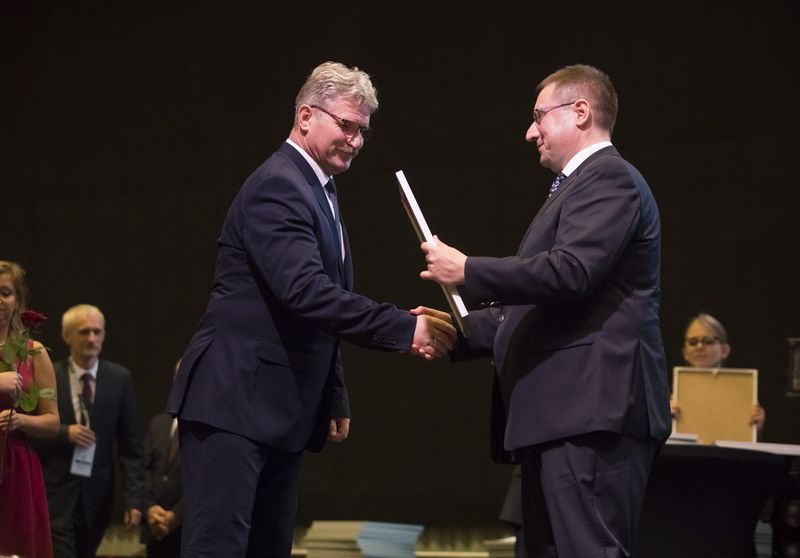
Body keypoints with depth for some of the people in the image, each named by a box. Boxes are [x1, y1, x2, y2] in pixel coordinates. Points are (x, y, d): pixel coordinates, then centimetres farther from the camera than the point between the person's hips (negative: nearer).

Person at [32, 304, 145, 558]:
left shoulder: (119, 378, 3)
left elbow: (130, 445, 3)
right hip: (56, 495, -2)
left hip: (97, 497, 2)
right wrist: (63, 433, -15)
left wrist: (134, 497, -3)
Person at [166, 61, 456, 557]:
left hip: (282, 407, 10)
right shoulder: (277, 187, -14)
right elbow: (307, 292, -27)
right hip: (235, 399, -10)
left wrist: (336, 398, 19)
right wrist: (405, 328, -29)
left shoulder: (316, 191, 18)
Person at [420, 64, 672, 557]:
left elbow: (569, 271, -21)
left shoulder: (609, 178, -7)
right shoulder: (580, 186, 26)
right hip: (562, 417, 11)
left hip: (592, 410, -11)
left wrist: (466, 271, -13)